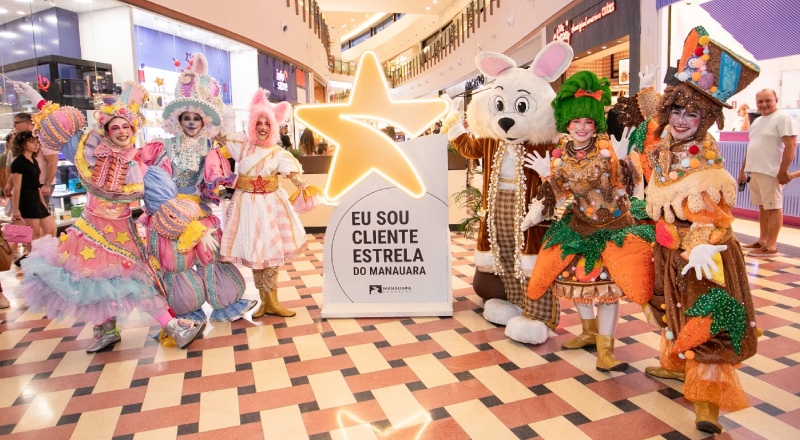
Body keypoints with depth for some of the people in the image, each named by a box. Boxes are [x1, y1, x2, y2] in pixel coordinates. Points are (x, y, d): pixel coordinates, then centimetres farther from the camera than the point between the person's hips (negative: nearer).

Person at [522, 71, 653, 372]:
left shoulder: (608, 149, -12)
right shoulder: (560, 157, -2)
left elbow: (629, 184, -13)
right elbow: (555, 194, 6)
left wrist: (622, 158, -26)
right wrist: (547, 177, -9)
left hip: (615, 225, -4)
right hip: (579, 225, 4)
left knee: (608, 280, -9)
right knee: (573, 276, 9)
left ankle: (604, 348, 1)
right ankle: (590, 330, 34)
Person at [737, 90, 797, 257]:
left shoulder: (783, 118, -7)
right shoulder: (757, 121, 18)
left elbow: (790, 146, -15)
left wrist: (783, 171, -20)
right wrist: (743, 170, 21)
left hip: (771, 172, -8)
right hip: (754, 171, 8)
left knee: (773, 208, -5)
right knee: (762, 207, 13)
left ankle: (771, 246, -4)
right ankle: (762, 240, 21)